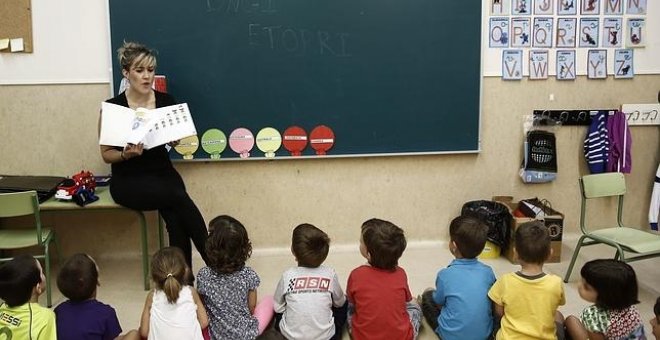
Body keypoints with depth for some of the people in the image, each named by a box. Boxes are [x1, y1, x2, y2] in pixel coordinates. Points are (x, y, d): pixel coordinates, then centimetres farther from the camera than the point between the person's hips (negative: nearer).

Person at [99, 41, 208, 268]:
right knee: (178, 197, -30)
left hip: (163, 172, 3)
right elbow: (106, 154, 0)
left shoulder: (166, 102, 0)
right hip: (128, 180, -3)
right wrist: (126, 154, -22)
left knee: (175, 219, -29)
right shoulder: (113, 107, -7)